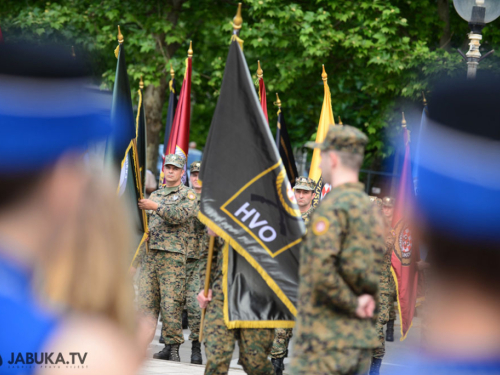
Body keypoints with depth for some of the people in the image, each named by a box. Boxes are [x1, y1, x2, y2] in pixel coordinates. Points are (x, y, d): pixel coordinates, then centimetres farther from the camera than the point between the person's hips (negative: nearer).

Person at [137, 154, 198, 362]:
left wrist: (156, 207, -20)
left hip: (173, 255, -5)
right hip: (150, 253, 5)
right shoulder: (155, 195, 22)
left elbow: (181, 215, -13)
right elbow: (145, 220, 29)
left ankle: (173, 346, -4)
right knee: (146, 301, 0)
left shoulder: (188, 195, 5)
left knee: (171, 303, -9)